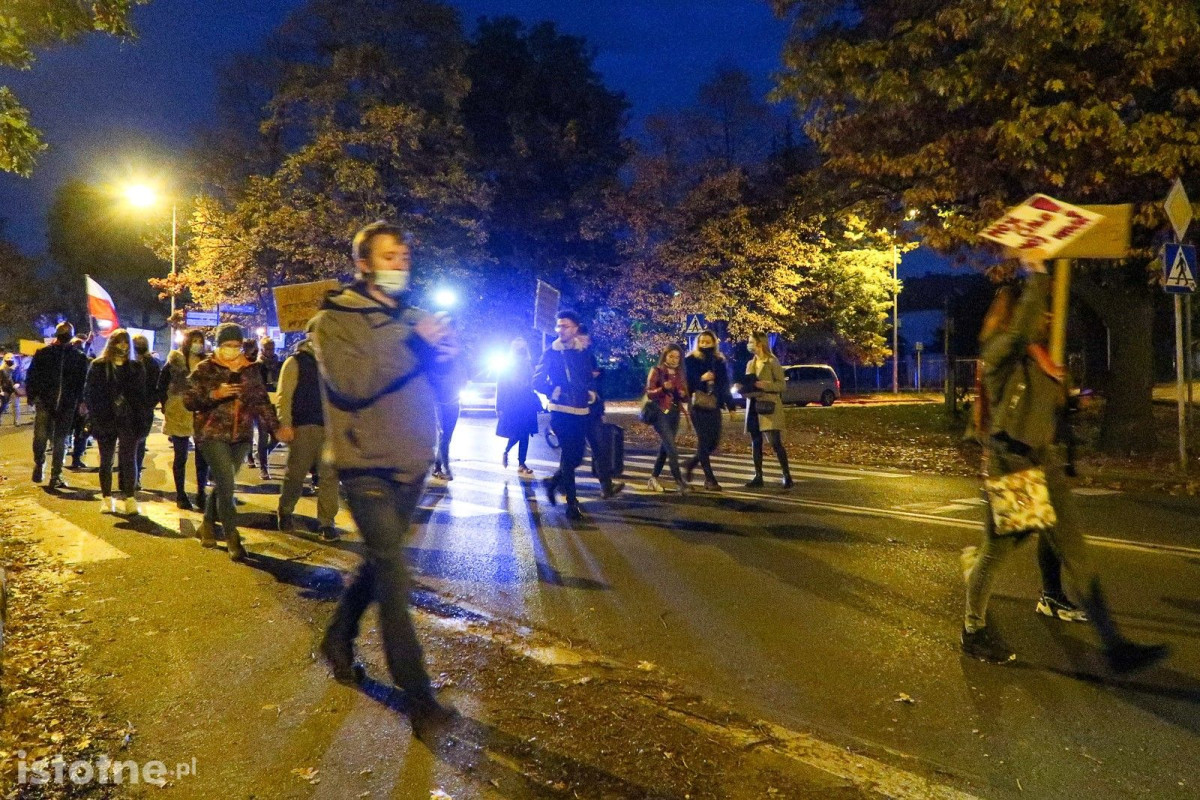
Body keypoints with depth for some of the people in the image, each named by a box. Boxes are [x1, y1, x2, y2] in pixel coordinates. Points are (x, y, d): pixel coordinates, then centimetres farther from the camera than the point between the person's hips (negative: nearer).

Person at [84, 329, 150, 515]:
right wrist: (96, 416, -6)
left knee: (129, 459, -4)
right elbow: (89, 393, 3)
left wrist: (141, 419, -1)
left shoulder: (136, 367, 8)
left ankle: (130, 498, 0)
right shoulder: (98, 367, 3)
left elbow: (142, 395, 8)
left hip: (129, 421, 0)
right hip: (106, 421, 0)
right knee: (106, 461, 9)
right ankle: (107, 498, 17)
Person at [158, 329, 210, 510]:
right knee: (180, 457, 8)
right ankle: (180, 495, 18)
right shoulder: (174, 362, -3)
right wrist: (167, 405, -3)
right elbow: (161, 387, 1)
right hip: (179, 417, -2)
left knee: (203, 457, 3)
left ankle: (201, 494, 13)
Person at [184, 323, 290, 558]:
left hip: (241, 437, 4)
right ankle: (232, 538, -5)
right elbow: (189, 401, -4)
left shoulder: (251, 370, 8)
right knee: (226, 484, -13)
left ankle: (208, 525, 33)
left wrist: (276, 427, -2)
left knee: (223, 484, 11)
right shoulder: (205, 369, -1)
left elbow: (261, 401, 10)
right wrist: (214, 394, -21)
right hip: (213, 435, -4)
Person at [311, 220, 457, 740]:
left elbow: (441, 388, 9)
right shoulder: (335, 320, -5)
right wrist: (415, 343, -25)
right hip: (367, 465, -6)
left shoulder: (414, 318, 10)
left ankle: (338, 640, 41)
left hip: (412, 463, 6)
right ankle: (418, 696, 1)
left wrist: (443, 356, -13)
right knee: (394, 577, -7)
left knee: (381, 563, 18)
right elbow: (351, 384, -22)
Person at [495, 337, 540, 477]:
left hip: (527, 405, 3)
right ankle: (505, 452, 21)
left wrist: (536, 403, 4)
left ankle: (521, 464, 10)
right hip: (511, 406, -3)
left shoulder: (530, 365, 8)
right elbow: (500, 387, -1)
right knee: (516, 435, -8)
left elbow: (535, 384, 9)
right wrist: (499, 408, -5)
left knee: (524, 435, 3)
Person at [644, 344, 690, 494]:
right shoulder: (656, 371, -4)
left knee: (665, 447, 8)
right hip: (660, 413, -6)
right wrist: (663, 388, -27)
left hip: (675, 414, 6)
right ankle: (679, 482, -15)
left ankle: (653, 478, 19)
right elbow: (649, 393, -10)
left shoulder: (680, 374, 12)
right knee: (672, 449, -14)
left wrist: (683, 394, -9)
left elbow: (685, 398, 14)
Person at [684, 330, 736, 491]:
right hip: (698, 406, -5)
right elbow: (686, 382, -6)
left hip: (714, 406, 5)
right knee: (704, 441, -7)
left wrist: (731, 406, 10)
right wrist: (701, 378, -22)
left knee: (714, 441, 3)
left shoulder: (719, 361, 12)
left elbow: (725, 385, 14)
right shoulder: (691, 361, -1)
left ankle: (690, 464, 26)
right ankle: (709, 479, -1)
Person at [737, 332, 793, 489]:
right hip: (753, 407, 7)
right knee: (755, 443, 6)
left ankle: (787, 476, -1)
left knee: (775, 443, -9)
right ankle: (758, 477, 11)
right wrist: (742, 387, 2)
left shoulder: (772, 362, -5)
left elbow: (781, 384, -8)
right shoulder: (750, 364, 15)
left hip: (769, 407, -7)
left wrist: (765, 384, -21)